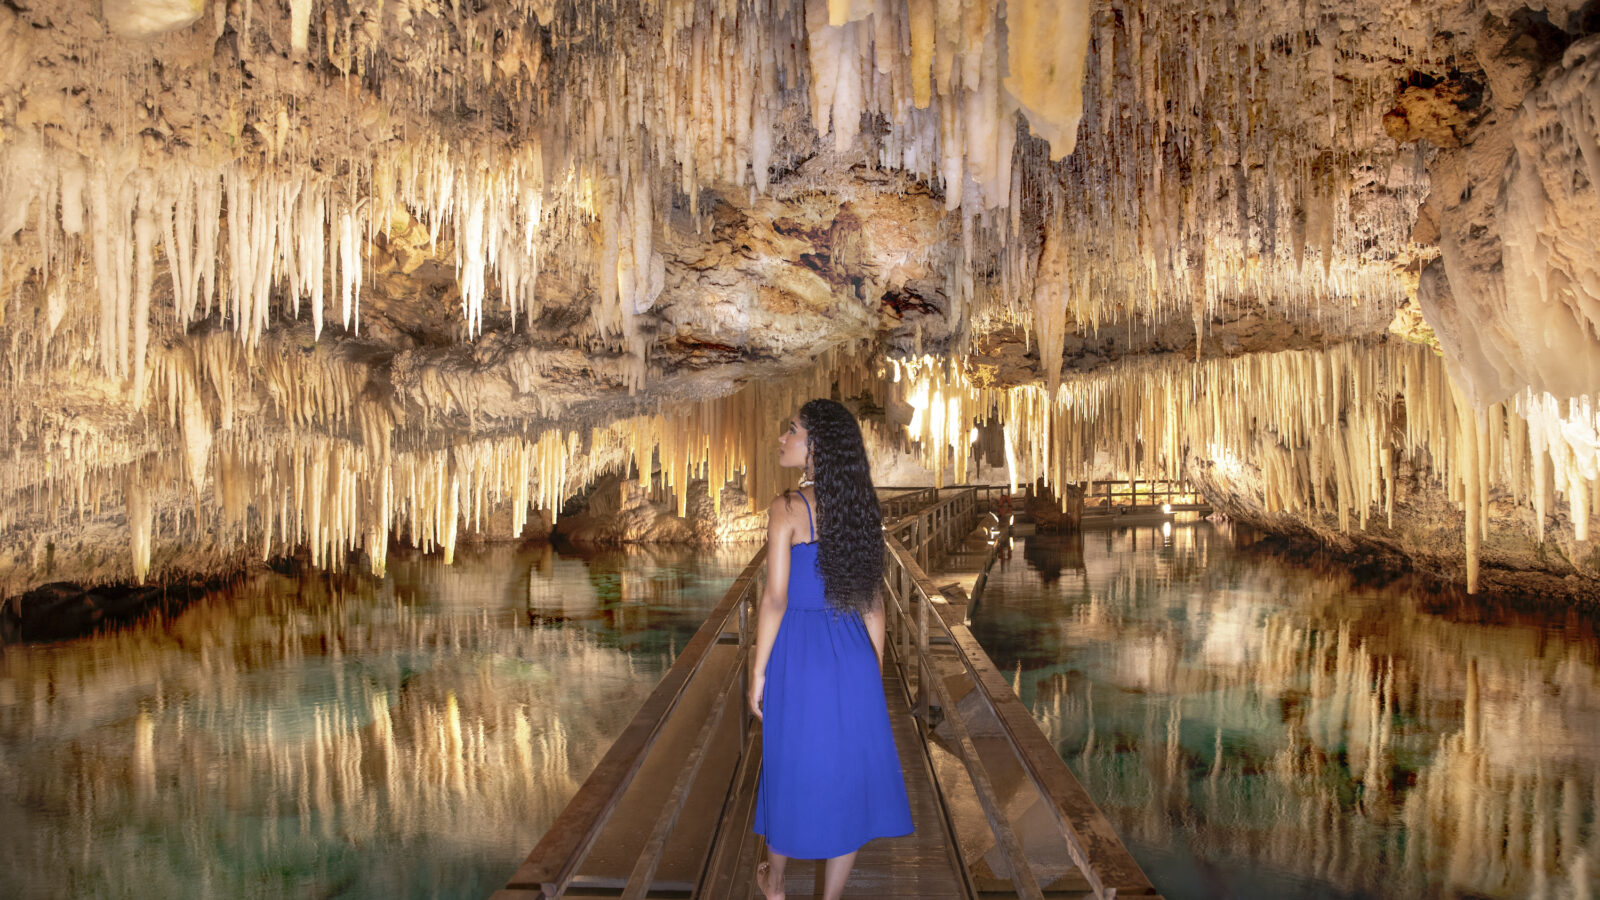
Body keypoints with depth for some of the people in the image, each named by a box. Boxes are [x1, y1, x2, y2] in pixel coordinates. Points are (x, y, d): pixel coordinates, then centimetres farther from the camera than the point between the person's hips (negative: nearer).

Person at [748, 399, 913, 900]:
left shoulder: (789, 508, -12)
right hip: (852, 655, 4)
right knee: (848, 773, 11)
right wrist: (876, 671, 15)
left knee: (794, 768, 14)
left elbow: (775, 599, -13)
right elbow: (873, 603, 7)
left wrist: (758, 673, -6)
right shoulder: (859, 510, 4)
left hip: (800, 652, -4)